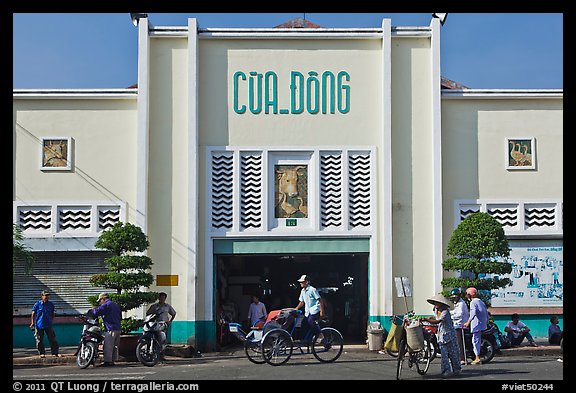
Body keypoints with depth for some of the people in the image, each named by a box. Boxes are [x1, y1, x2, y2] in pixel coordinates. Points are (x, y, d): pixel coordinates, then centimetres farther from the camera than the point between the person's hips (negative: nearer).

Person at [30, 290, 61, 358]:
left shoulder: (51, 304, 6)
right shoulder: (37, 304, -3)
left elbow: (53, 313, 20)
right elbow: (33, 314, -1)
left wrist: (51, 319, 8)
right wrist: (32, 323, -8)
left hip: (48, 325, 2)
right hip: (39, 325, -2)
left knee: (52, 339, 1)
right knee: (39, 340, 2)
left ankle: (55, 352, 6)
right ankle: (42, 353, 14)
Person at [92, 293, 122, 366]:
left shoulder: (106, 305, -7)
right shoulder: (116, 305, 20)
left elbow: (96, 312, -14)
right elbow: (120, 317, 27)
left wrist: (94, 309, 7)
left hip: (110, 329, -9)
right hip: (118, 328, 9)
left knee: (108, 346, -7)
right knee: (115, 346, 11)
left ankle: (108, 361, -10)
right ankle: (113, 360, 12)